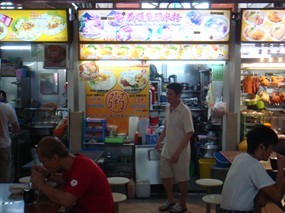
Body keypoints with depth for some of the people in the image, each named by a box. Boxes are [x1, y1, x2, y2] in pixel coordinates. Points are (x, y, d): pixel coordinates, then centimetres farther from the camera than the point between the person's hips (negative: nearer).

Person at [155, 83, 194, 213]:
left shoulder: (185, 111, -21)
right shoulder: (168, 107, 3)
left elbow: (189, 133, -21)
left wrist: (177, 152, -24)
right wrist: (159, 141, 14)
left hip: (180, 152, -7)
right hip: (167, 150, 7)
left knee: (182, 179, 9)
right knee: (165, 176, 16)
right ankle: (170, 200, 36)